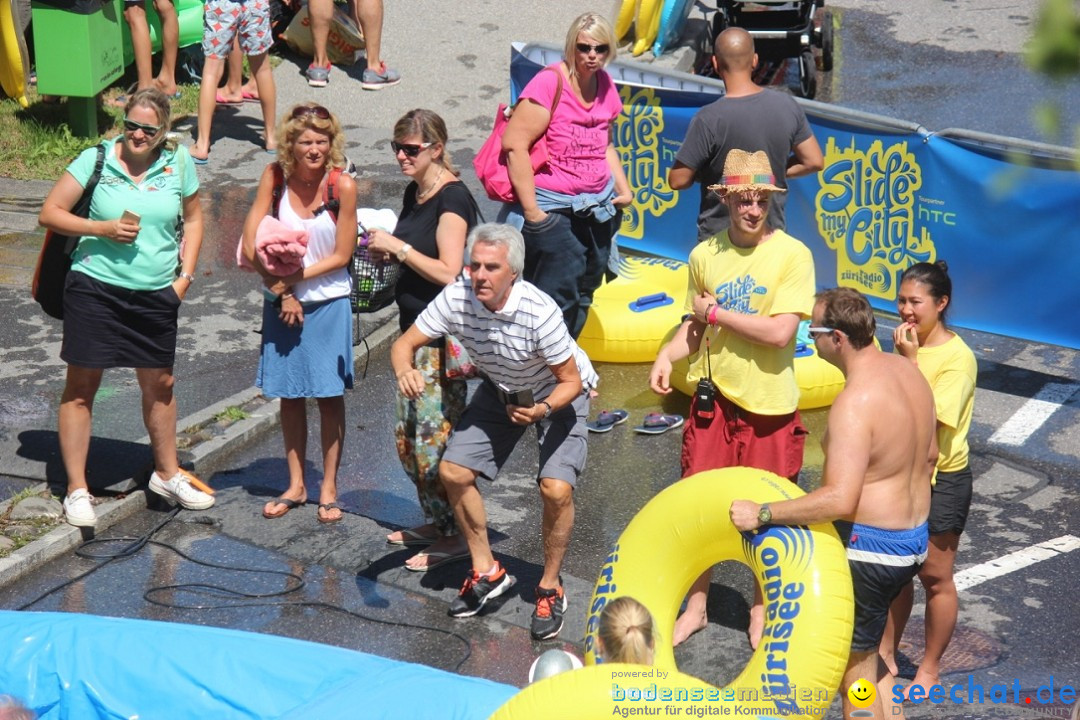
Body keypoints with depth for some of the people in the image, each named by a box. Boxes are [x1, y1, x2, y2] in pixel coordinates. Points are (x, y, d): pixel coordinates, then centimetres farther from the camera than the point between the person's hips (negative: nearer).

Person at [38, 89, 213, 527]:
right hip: (95, 288, -3)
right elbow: (49, 214, -6)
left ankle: (167, 475, 34)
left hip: (156, 295, 3)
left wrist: (185, 275, 4)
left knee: (160, 384, 16)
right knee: (82, 386, 2)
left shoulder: (178, 162, 1)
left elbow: (193, 218, 14)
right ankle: (76, 490, 11)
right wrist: (103, 228, -17)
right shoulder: (96, 159, -7)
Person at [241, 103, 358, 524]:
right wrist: (281, 291, -12)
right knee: (289, 394, 10)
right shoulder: (275, 177, -7)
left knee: (330, 395, 4)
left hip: (328, 302, -2)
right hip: (281, 300, 2)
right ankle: (295, 485, 23)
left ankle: (328, 489, 15)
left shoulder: (343, 185, -13)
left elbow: (341, 255, -10)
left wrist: (294, 278, -14)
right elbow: (251, 245, -8)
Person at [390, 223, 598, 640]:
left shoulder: (538, 311, -36)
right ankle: (487, 573, 17)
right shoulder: (456, 299, -25)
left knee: (556, 489, -21)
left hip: (558, 393, -5)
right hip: (500, 390, 5)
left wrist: (541, 410, -44)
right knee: (453, 471, -3)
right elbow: (405, 344, -19)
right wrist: (405, 372, -42)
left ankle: (550, 588, 2)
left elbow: (570, 381, -25)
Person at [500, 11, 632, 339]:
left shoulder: (605, 85, 8)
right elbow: (514, 144, -19)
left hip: (597, 207, 7)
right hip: (553, 209, -7)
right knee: (559, 298, -8)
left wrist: (623, 188, 12)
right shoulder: (551, 82, -14)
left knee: (583, 293, 13)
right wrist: (531, 210, -19)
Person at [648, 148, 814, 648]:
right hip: (714, 397, 3)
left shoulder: (792, 255, -12)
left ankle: (761, 607, 32)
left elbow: (780, 331, -22)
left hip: (770, 405, -3)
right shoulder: (705, 255, 2)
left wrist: (716, 312, -13)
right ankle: (696, 605, 28)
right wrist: (667, 355, -6)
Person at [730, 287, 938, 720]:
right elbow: (929, 455, 14)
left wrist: (762, 514, -27)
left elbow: (839, 500, -34)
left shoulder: (855, 403, -27)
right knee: (871, 645, 27)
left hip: (869, 547, -9)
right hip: (914, 536, 9)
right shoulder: (907, 372, 1)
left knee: (855, 666, 6)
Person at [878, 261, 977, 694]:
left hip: (940, 481, -7)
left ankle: (929, 670, 22)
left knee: (934, 578, 7)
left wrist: (909, 360, -27)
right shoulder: (910, 346, 2)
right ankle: (885, 653, 32)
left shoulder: (958, 358, -20)